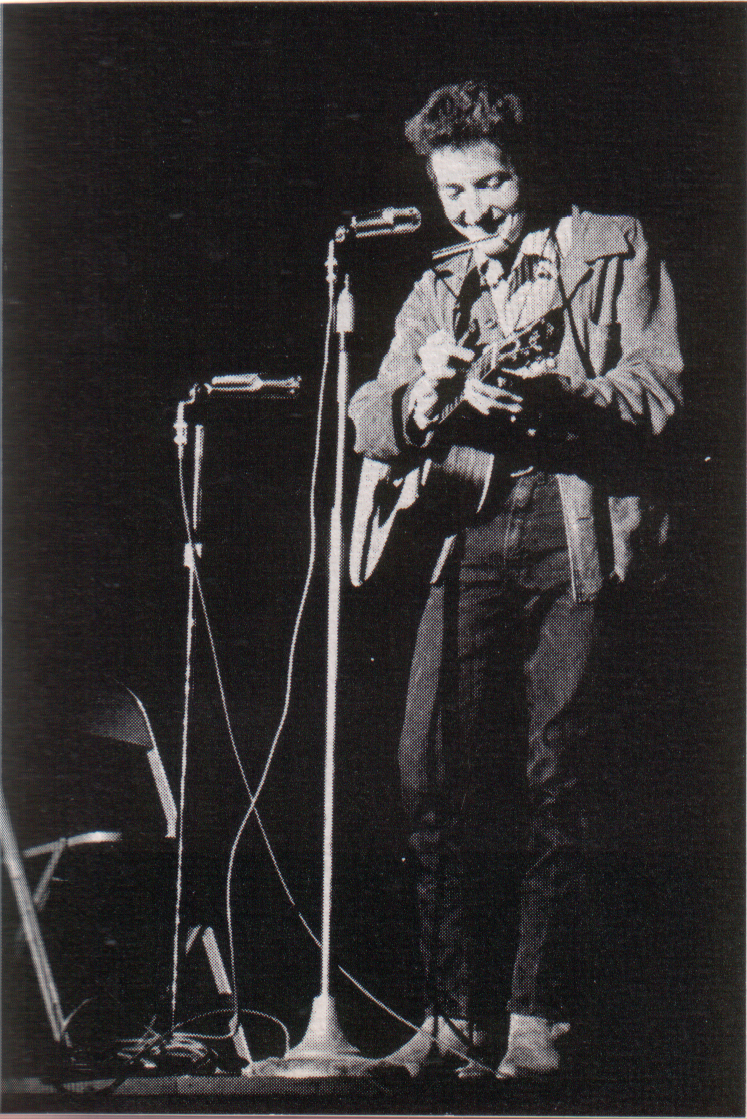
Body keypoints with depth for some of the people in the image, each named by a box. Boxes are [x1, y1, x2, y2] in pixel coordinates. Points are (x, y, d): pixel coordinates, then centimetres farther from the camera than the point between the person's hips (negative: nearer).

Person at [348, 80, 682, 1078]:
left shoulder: (614, 249, 11)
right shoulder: (437, 292, 23)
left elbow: (661, 383, -1)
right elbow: (371, 423, 14)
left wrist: (553, 397, -18)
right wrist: (421, 396, -10)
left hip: (580, 528, -3)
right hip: (469, 535, 4)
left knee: (559, 781, -4)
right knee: (428, 768, -6)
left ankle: (538, 1019, 5)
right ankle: (446, 1014, 4)